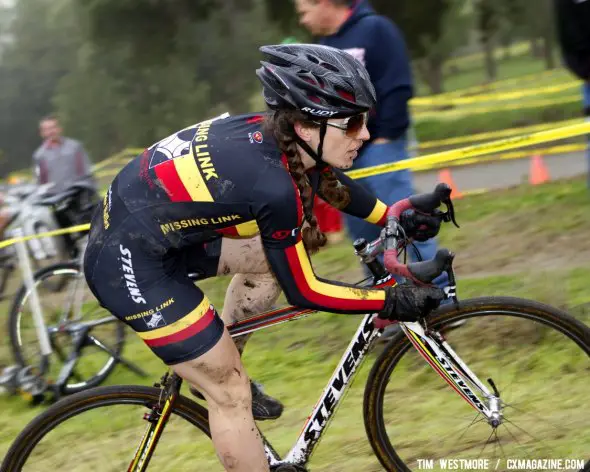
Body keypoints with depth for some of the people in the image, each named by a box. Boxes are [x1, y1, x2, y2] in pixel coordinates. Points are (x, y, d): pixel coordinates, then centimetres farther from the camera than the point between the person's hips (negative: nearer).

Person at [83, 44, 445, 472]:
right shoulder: (273, 184, -28)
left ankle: (217, 369, 24)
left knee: (275, 255, 13)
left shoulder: (272, 133, -5)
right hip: (129, 263, -9)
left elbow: (328, 182, 19)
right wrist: (394, 302, -8)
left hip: (159, 230, 9)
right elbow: (303, 292, -16)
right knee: (233, 395, -1)